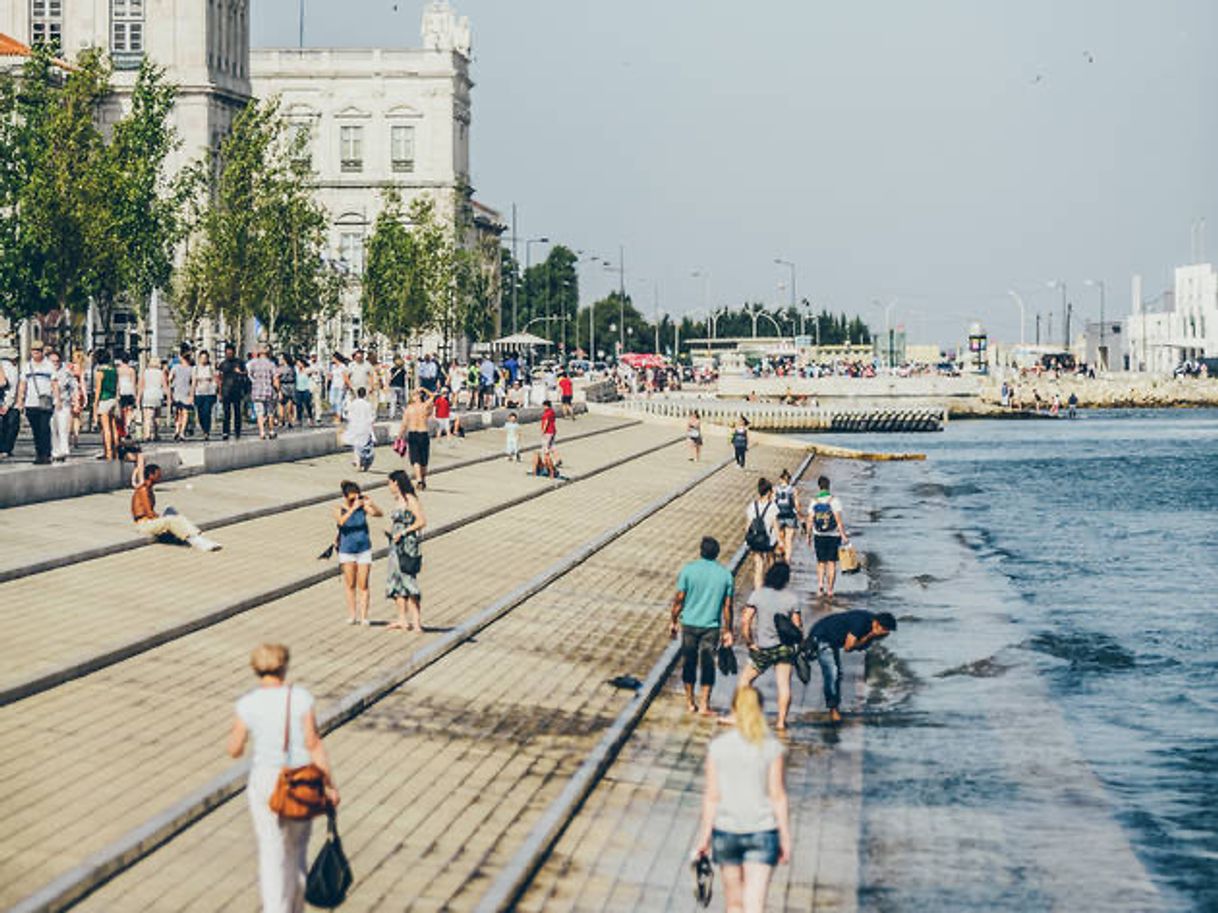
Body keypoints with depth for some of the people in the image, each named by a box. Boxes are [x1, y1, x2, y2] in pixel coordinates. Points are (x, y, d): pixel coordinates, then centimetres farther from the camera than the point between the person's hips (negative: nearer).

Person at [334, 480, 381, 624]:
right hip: (347, 549, 0)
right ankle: (351, 615, 11)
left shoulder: (362, 505, -5)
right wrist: (353, 508, -37)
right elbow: (341, 521, -27)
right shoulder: (339, 508, -7)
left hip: (364, 549, 0)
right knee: (350, 584, 4)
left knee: (363, 585, -2)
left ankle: (363, 616, -1)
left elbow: (378, 514, -16)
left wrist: (370, 504, -33)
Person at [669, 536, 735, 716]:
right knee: (707, 664, 6)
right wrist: (727, 630, 7)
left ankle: (690, 702, 20)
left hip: (690, 623, 0)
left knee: (689, 662, 12)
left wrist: (673, 621, 7)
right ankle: (704, 704, 5)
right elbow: (727, 606, -1)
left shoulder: (688, 570, -8)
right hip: (712, 626, 0)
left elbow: (679, 599, -5)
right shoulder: (725, 574, -4)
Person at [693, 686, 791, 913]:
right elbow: (778, 796, -6)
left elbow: (712, 796, -3)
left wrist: (704, 837, 6)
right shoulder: (772, 747, -7)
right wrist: (786, 839, 2)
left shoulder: (718, 746, -5)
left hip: (726, 833, 1)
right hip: (762, 833, -1)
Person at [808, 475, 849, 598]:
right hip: (833, 536, -2)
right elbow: (839, 521, -13)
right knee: (832, 563, 6)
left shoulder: (814, 502, -2)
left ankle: (820, 584, -7)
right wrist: (844, 536, -8)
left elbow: (810, 522, -1)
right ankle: (830, 590, 6)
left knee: (821, 563, 12)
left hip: (819, 536, 2)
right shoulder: (834, 500, -9)